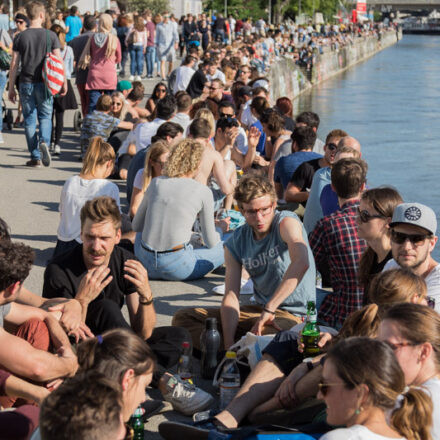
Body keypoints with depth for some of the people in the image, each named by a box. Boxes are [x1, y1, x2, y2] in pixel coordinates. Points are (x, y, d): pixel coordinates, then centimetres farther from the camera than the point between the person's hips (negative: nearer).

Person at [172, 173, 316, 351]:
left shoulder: (286, 222, -14)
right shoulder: (235, 244, 4)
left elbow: (301, 263, -34)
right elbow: (231, 296, -3)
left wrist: (269, 309, -35)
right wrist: (228, 344, -19)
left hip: (295, 314, -7)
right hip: (260, 310, 7)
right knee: (182, 318, -1)